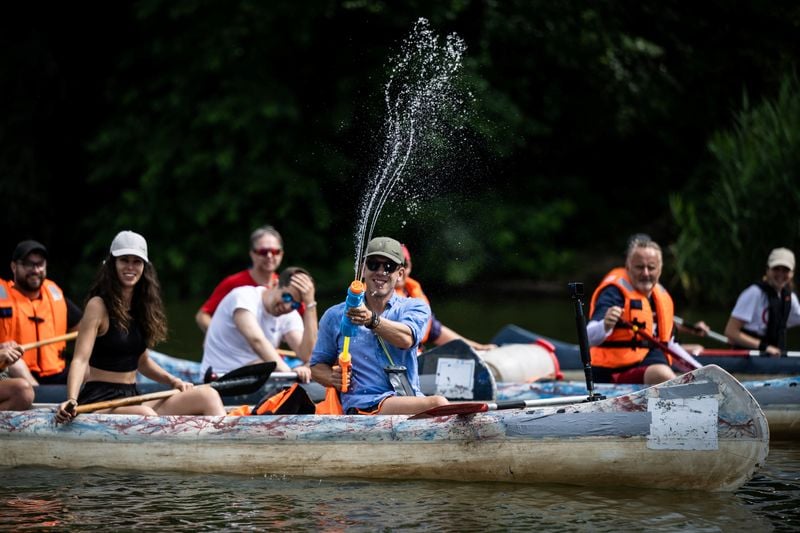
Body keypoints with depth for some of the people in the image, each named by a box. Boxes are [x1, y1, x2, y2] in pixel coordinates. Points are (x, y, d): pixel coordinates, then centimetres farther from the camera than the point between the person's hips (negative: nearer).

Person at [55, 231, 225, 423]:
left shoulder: (140, 306, 15)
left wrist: (173, 381, 9)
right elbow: (80, 360, -17)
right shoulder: (98, 306, -7)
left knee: (208, 395, -10)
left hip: (132, 398, 8)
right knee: (145, 415, -39)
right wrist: (72, 400, -33)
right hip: (100, 400, -8)